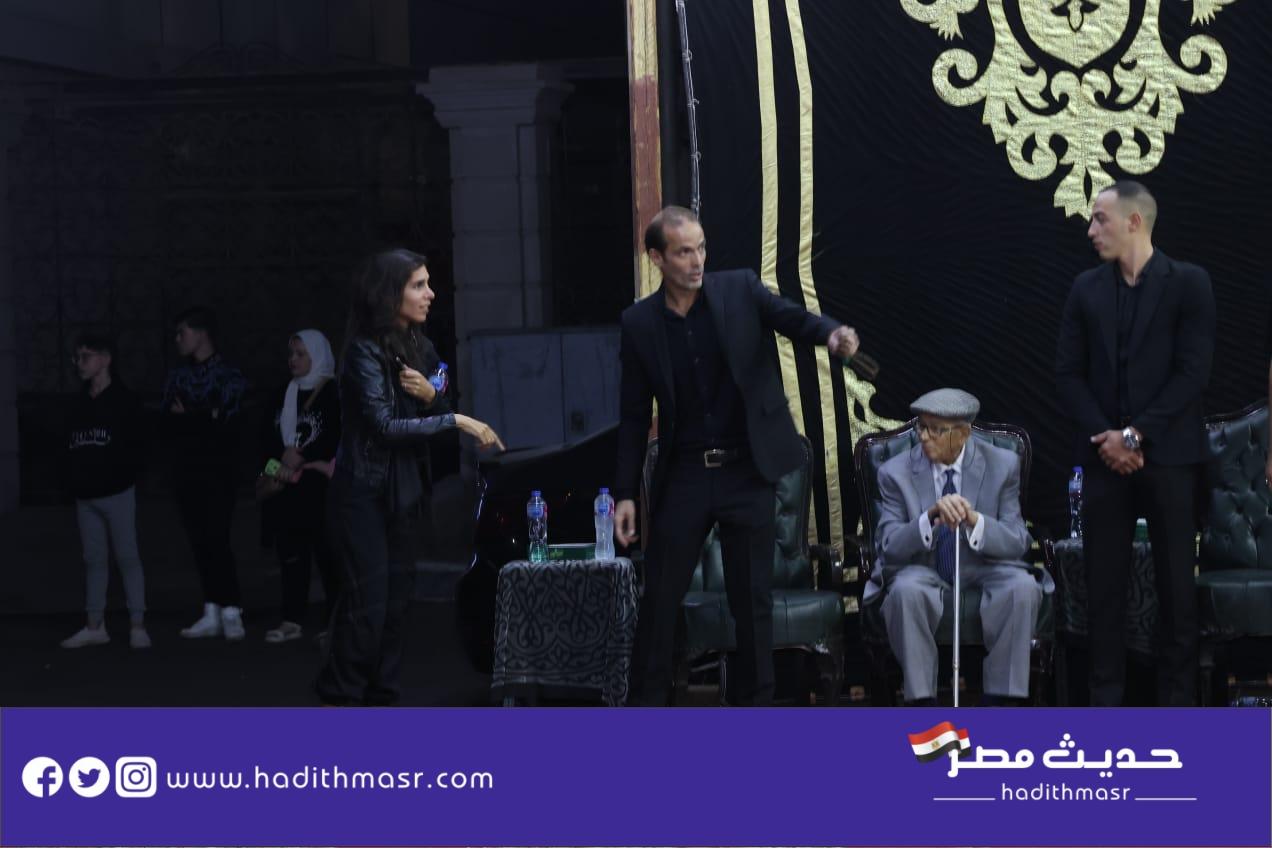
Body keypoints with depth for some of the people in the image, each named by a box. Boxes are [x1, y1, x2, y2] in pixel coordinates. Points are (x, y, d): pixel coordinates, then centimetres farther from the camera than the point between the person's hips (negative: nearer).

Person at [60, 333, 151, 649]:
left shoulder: (123, 401, -3)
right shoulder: (79, 404, 14)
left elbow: (136, 446, -6)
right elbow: (71, 445, 16)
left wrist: (120, 473, -14)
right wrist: (73, 474, 1)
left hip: (116, 492, -6)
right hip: (85, 495, 6)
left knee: (127, 556, -3)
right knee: (93, 559, 8)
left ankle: (137, 625, -1)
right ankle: (95, 626, 13)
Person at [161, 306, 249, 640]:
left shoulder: (228, 375, -4)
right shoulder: (178, 375, 12)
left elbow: (225, 422, -13)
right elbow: (168, 422, 4)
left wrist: (187, 418, -5)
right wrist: (203, 419, -12)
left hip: (217, 472, -5)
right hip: (186, 471, 5)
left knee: (217, 539, -10)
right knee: (199, 541, 5)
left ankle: (231, 612, -7)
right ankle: (212, 613, 10)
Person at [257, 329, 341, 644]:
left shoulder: (333, 393, -4)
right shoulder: (285, 394, 16)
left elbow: (336, 438, -13)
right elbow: (268, 436, 13)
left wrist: (299, 460, -13)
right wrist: (277, 463, -4)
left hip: (319, 485, -6)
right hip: (287, 488, 6)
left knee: (327, 553, -6)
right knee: (291, 553, 4)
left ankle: (337, 619, 0)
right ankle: (292, 620, 7)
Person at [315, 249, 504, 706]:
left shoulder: (421, 349, 7)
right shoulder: (364, 351, -14)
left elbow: (439, 415, 14)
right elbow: (385, 425, -22)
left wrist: (430, 394, -8)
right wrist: (456, 421, -23)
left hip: (404, 490, 7)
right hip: (363, 491, -7)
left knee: (396, 602, 6)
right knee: (366, 603, -10)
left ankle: (381, 700, 11)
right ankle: (338, 700, 0)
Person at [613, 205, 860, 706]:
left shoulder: (741, 290, -1)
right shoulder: (639, 323, 2)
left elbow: (793, 319, -13)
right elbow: (634, 416, 5)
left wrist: (832, 334, -37)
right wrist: (625, 494, 1)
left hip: (748, 472, -1)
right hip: (683, 476, 1)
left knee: (752, 600, 5)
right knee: (659, 597, 3)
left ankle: (753, 705, 16)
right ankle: (645, 706, 15)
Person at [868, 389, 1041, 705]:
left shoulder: (1002, 465, -4)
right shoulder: (897, 472, -5)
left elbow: (1018, 543, -8)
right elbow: (890, 546, -11)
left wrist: (974, 521, -30)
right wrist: (931, 517, -32)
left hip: (983, 569, 1)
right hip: (923, 570, 0)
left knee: (1023, 589, -31)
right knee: (906, 591, -35)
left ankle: (996, 701, -21)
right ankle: (924, 704, -24)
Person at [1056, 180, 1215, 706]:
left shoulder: (1188, 283, -1)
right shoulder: (1086, 288, 9)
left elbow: (1193, 372, -8)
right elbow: (1069, 374, 6)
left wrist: (1136, 434, -12)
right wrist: (1106, 437, -7)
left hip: (1167, 455, -3)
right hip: (1104, 457, 3)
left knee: (1175, 582, 1)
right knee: (1104, 581, 2)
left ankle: (1177, 698, 8)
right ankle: (1105, 698, 8)